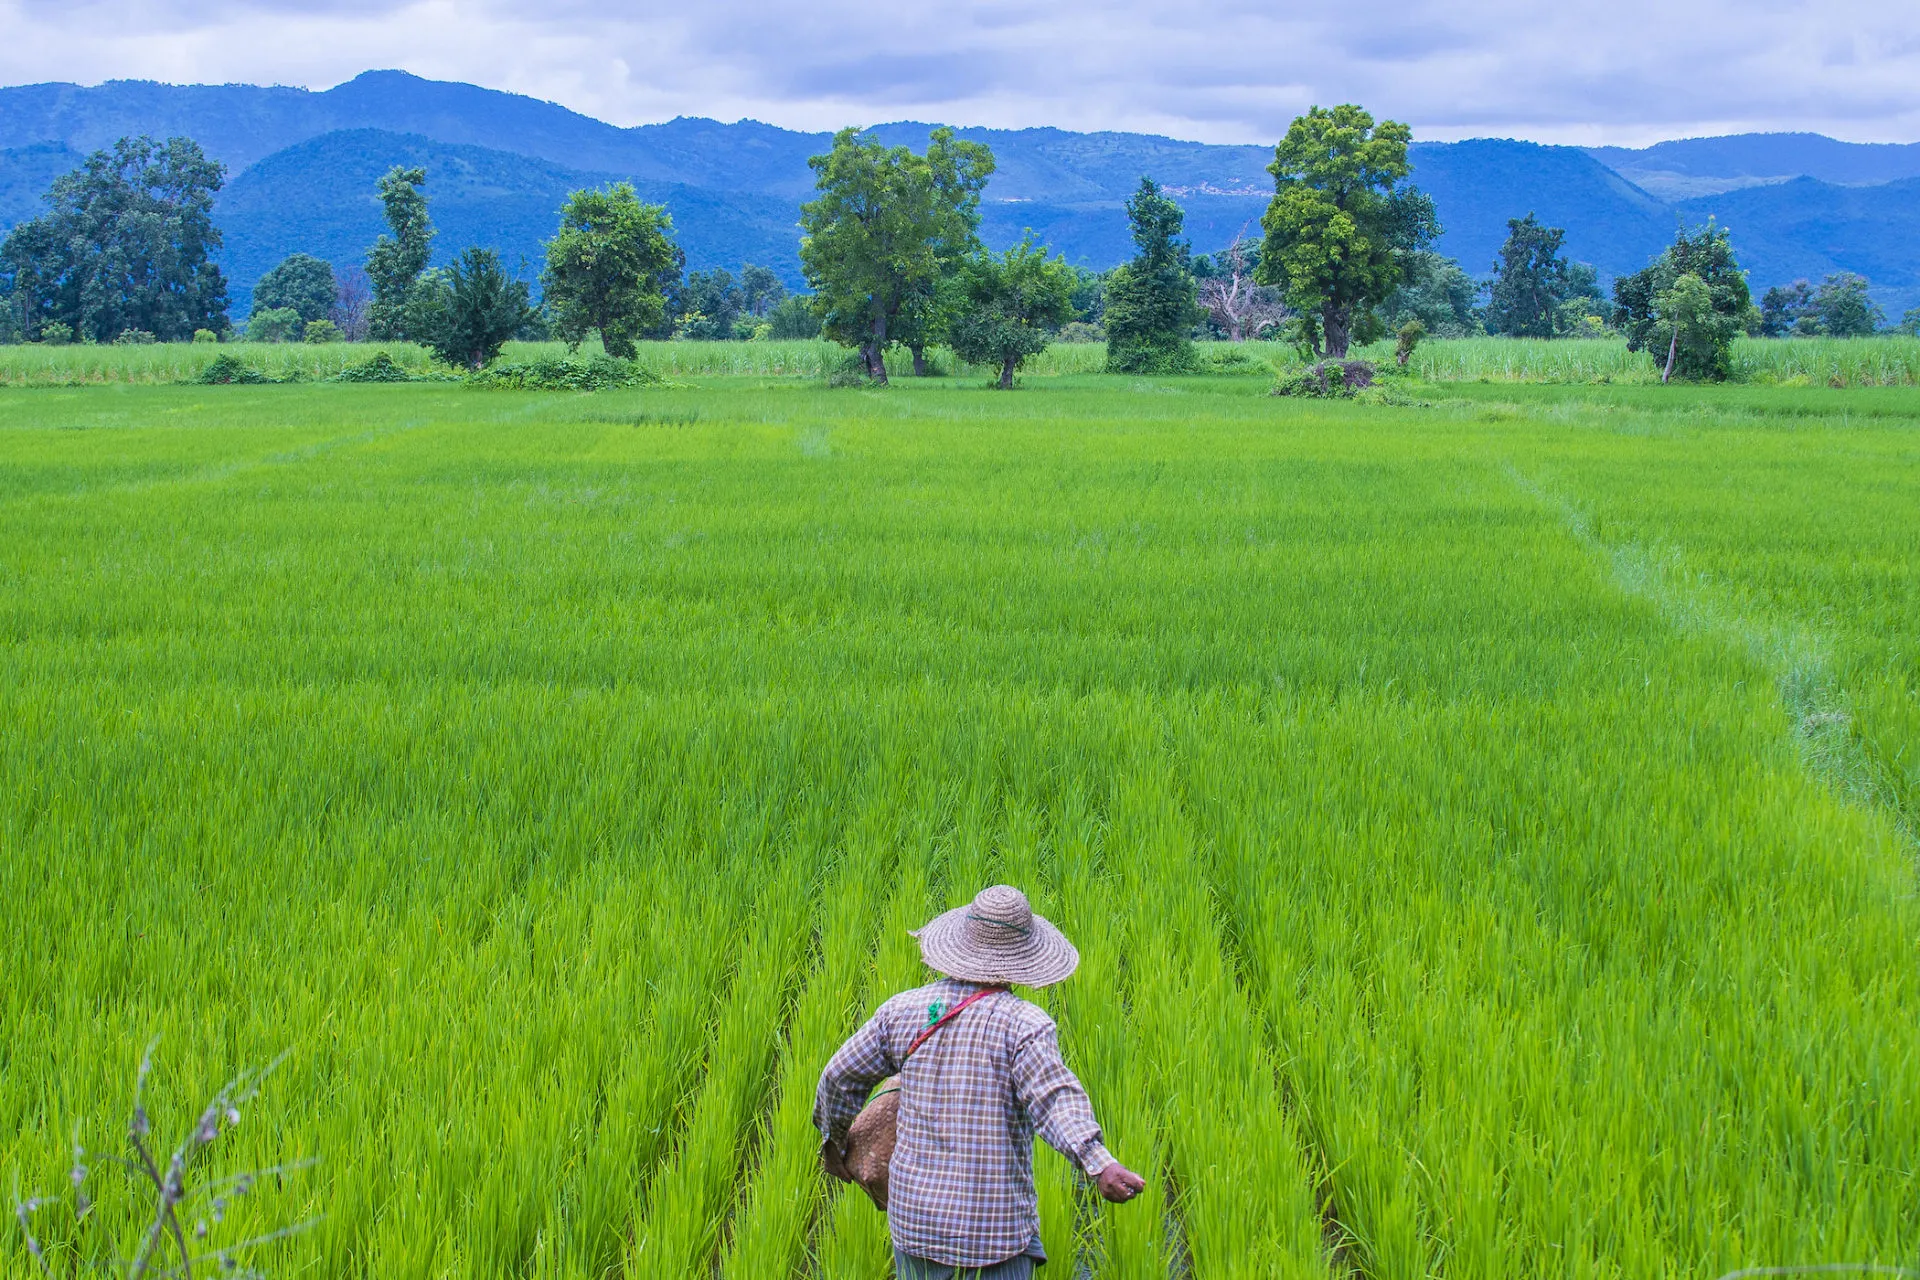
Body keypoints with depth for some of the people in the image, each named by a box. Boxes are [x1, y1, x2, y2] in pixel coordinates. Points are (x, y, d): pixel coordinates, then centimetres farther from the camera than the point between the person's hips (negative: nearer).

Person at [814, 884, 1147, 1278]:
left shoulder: (904, 1009, 2)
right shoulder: (1023, 1024, -12)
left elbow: (839, 1078, 11)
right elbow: (1055, 1099, -28)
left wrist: (834, 1140, 28)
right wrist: (1099, 1164, -40)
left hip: (915, 1216, 4)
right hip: (996, 1225, -4)